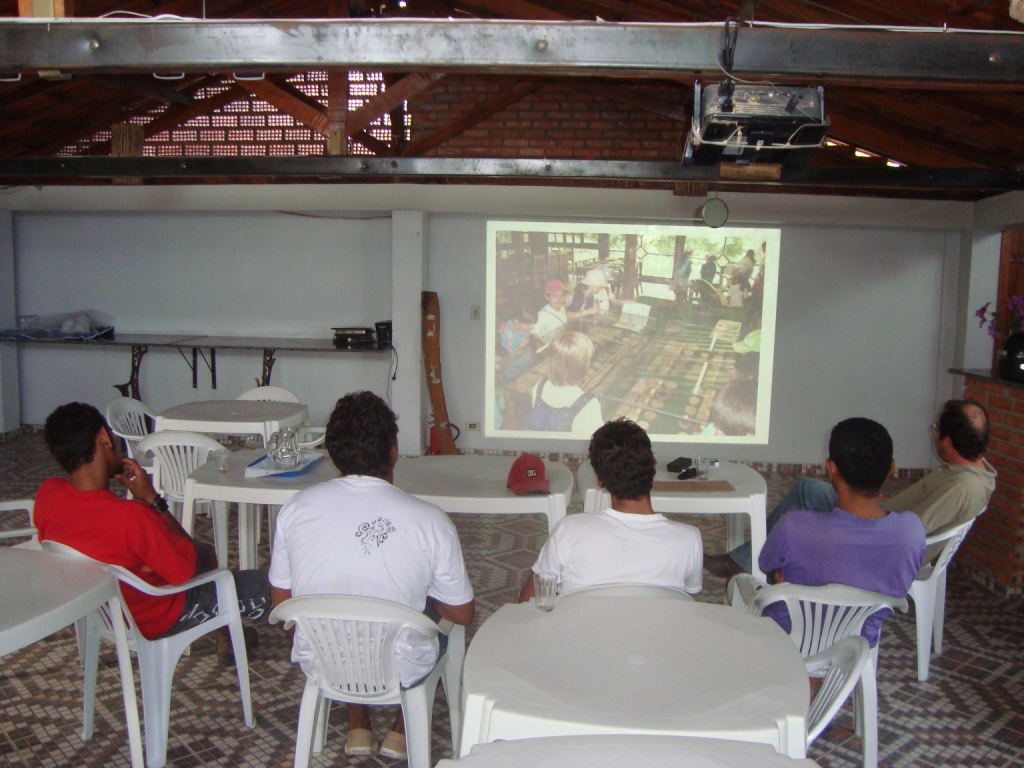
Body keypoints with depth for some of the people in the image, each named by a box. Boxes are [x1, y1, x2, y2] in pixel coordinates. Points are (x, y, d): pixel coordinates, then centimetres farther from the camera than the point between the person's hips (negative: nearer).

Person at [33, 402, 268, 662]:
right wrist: (152, 499, -22)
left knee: (207, 553, 30)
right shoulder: (131, 517, -40)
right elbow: (187, 569, -23)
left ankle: (225, 636, 48)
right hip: (151, 621, -8)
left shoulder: (46, 494, -18)